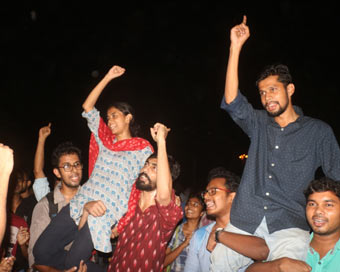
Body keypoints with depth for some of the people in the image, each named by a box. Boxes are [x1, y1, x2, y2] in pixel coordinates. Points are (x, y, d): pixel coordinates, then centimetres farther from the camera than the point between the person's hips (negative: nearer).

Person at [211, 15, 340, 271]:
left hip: (289, 227, -2)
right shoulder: (259, 124, 14)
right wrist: (236, 47, -6)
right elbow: (232, 102, -2)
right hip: (245, 222, 3)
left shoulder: (318, 131, 8)